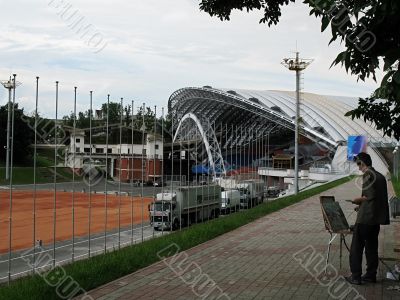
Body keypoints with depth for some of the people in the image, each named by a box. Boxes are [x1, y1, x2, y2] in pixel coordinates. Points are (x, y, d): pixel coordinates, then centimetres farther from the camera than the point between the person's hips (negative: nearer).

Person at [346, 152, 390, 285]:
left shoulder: (367, 174, -12)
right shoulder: (380, 176, 13)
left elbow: (370, 195, -20)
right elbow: (379, 198, 15)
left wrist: (358, 200, -3)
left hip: (365, 218, -8)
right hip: (376, 218, 8)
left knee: (356, 248, 0)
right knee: (371, 247, 15)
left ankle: (356, 276, 0)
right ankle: (371, 275, 19)